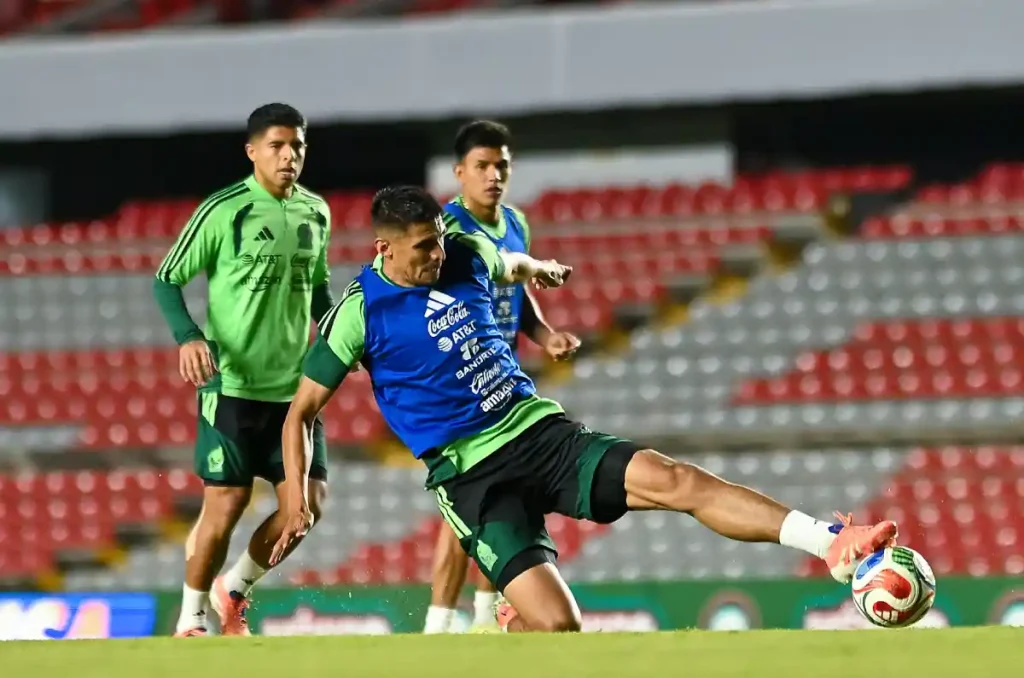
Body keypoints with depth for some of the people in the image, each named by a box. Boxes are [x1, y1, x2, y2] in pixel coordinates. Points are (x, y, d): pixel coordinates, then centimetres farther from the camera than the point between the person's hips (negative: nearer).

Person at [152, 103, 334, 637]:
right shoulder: (223, 211, -10)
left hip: (295, 384, 5)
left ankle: (234, 590, 21)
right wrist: (189, 337, -22)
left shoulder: (316, 213, 7)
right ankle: (190, 621, 13)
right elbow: (166, 280, -5)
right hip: (232, 383, -5)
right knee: (226, 504, -5)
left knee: (308, 499, -1)